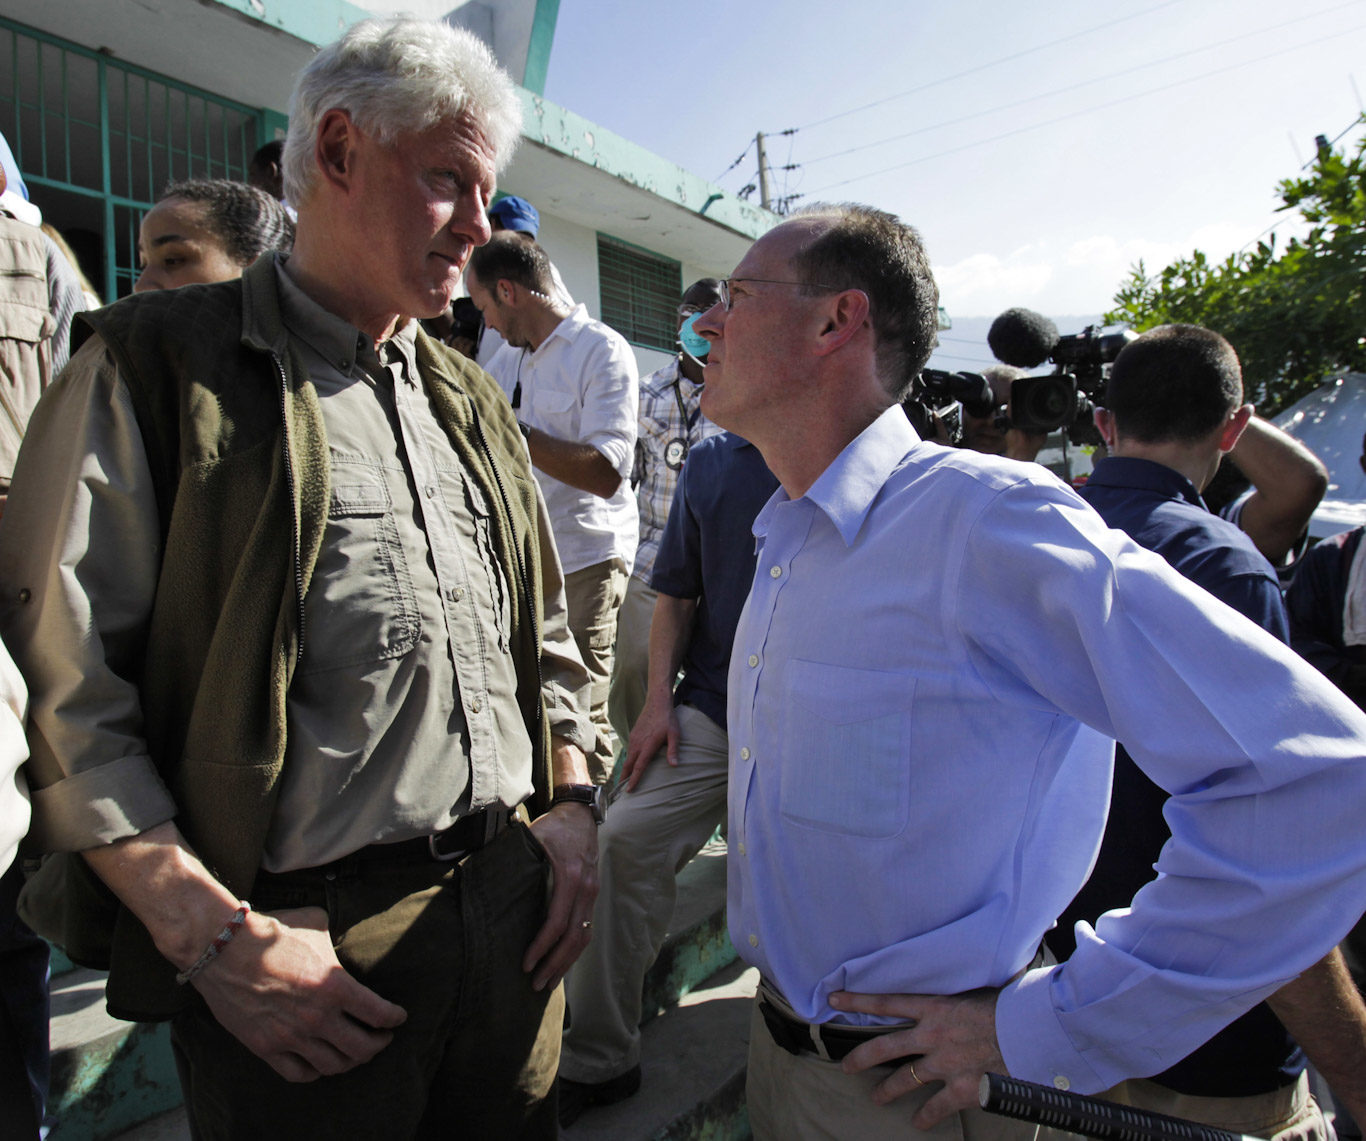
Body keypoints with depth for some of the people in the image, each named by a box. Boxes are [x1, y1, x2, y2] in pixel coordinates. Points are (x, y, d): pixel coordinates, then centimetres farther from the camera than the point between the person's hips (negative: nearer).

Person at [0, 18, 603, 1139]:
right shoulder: (156, 366, -5)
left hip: (514, 907, 6)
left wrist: (572, 805, 4)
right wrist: (215, 938, -15)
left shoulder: (469, 399, 12)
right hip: (302, 949, -5)